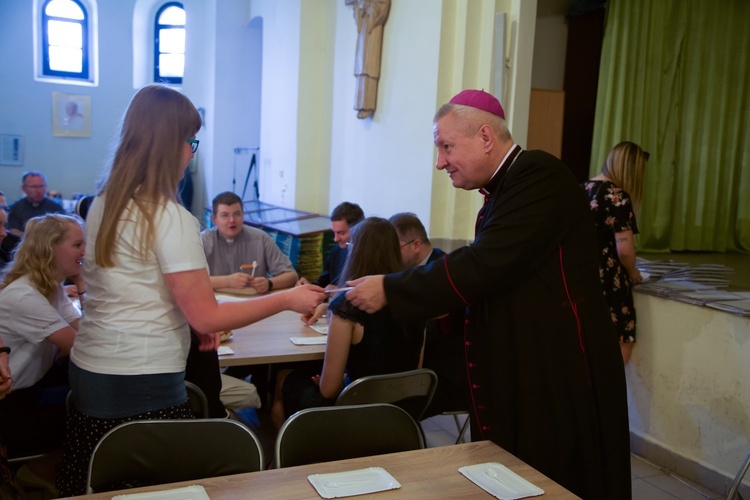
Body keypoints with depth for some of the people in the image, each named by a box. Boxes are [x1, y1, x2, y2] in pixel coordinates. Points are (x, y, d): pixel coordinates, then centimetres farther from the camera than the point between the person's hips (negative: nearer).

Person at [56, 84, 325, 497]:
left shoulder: (103, 206, 7)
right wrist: (288, 299, -10)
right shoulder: (169, 217, -18)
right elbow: (207, 317, -18)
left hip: (89, 371, 8)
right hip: (142, 388, -8)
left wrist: (191, 323, 16)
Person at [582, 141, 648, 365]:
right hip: (606, 282, -8)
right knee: (620, 348, 3)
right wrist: (632, 272, 3)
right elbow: (624, 250, -17)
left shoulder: (583, 189, 11)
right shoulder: (617, 196, -13)